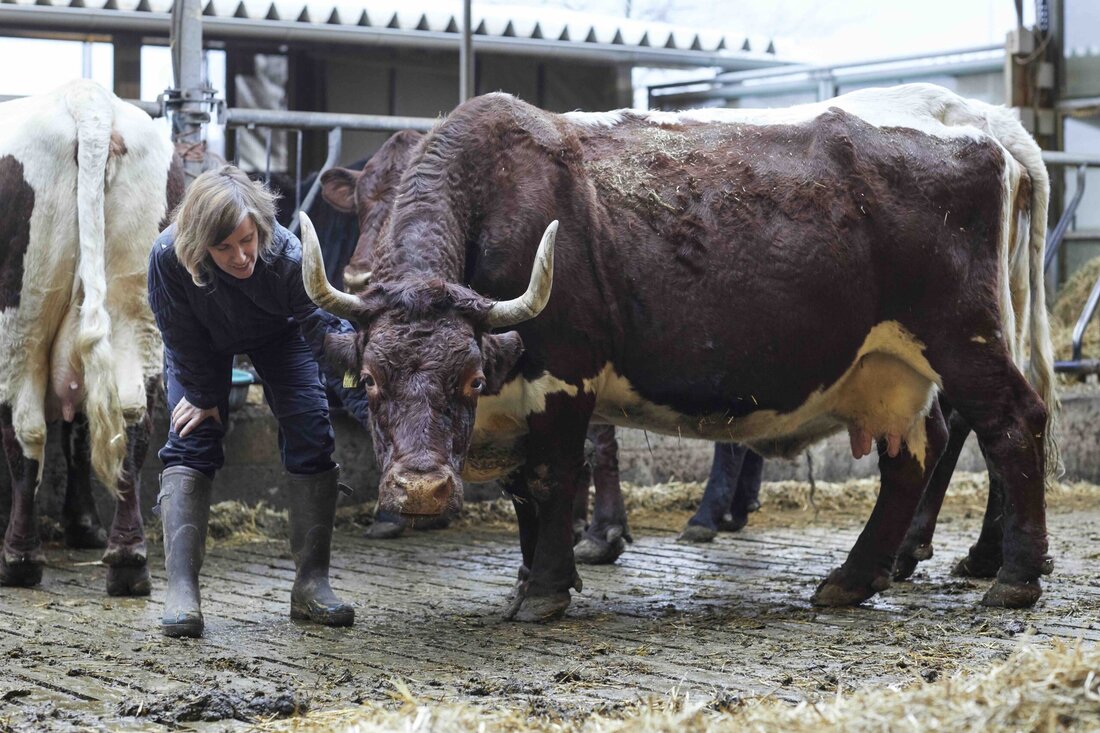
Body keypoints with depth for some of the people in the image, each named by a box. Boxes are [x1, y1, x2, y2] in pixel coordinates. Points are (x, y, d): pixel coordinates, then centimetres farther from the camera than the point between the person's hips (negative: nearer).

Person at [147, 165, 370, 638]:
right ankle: (181, 590, -15)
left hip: (277, 335, 0)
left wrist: (370, 410, -46)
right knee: (191, 439, -13)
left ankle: (311, 584, -2)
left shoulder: (287, 256, -40)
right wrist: (204, 396, -10)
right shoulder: (169, 257, -39)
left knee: (311, 436, -10)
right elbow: (183, 340, -21)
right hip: (204, 343, 0)